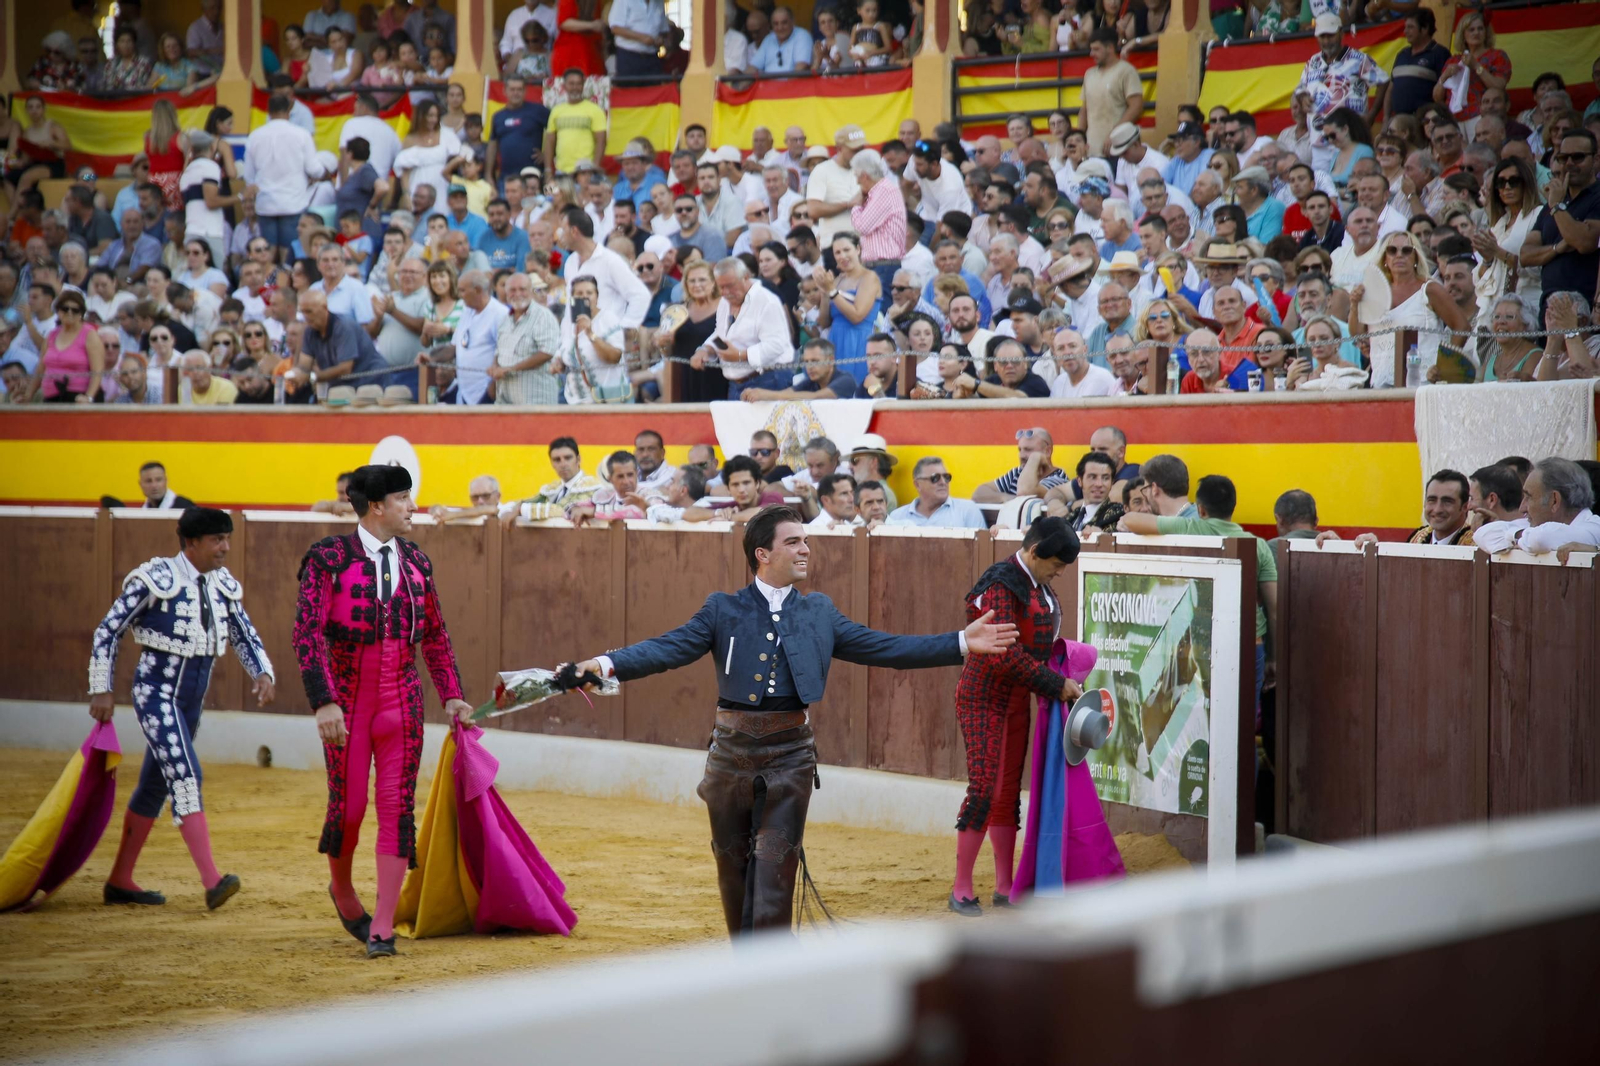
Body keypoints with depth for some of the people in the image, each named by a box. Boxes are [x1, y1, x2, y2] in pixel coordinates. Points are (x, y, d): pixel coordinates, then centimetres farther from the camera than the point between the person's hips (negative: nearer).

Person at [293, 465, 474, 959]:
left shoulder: (414, 561, 9)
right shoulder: (328, 558, -6)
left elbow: (434, 635, 17)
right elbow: (308, 633, -11)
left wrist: (451, 696, 11)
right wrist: (324, 701, -20)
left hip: (402, 701, 4)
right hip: (348, 701, -4)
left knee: (397, 807, -2)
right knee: (348, 806, 1)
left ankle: (383, 927, 2)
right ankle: (342, 891, 32)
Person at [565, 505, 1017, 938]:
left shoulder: (819, 612, 9)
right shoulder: (723, 610, 3)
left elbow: (883, 648, 8)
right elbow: (669, 648, -8)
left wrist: (962, 643, 2)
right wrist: (608, 664, -25)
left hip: (789, 754, 0)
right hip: (732, 751, 0)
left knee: (776, 866, -6)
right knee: (733, 864, 9)